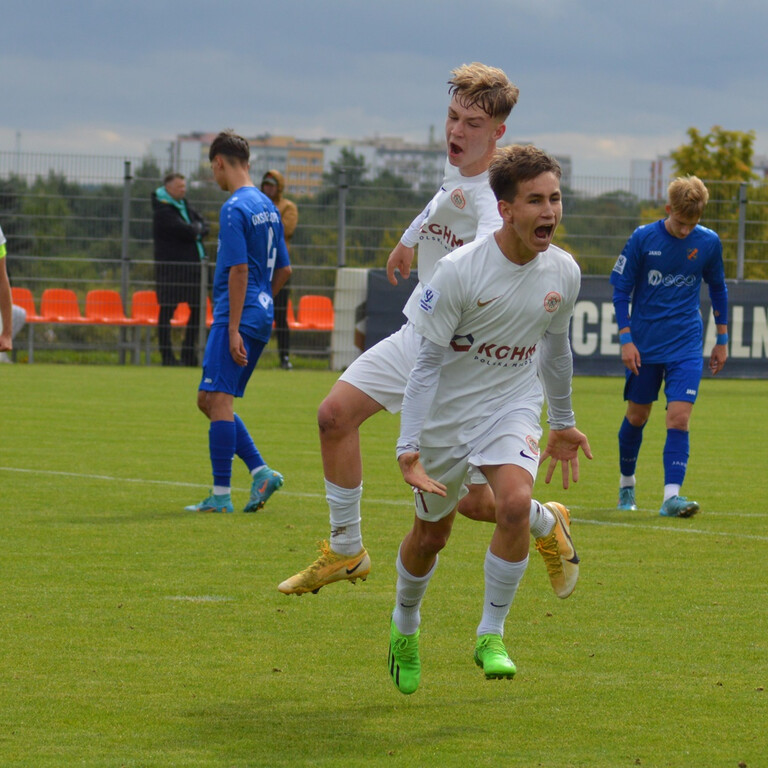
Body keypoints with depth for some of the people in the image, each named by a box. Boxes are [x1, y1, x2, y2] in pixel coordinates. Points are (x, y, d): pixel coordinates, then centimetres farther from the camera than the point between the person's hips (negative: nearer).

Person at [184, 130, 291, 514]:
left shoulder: (235, 209, -12)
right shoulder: (267, 206, 15)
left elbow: (239, 270, -18)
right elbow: (284, 269, 20)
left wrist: (233, 329, -19)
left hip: (237, 316, -9)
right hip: (262, 317, 9)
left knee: (218, 399, -7)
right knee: (209, 400, 14)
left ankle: (221, 494, -8)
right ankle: (260, 471, 6)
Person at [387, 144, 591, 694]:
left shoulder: (563, 272, -7)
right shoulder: (460, 271, -22)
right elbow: (428, 361, -17)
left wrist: (562, 423, 23)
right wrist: (409, 450, -24)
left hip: (512, 407, 2)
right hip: (447, 414, -2)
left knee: (516, 501, -26)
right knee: (431, 532, 13)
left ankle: (491, 636, -10)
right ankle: (406, 626, 45)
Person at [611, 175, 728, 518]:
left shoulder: (709, 242, -2)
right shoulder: (643, 238, -8)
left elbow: (717, 289, 13)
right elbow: (621, 288, -1)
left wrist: (722, 340, 14)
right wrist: (626, 339, -7)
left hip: (686, 346, 0)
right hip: (644, 345, 0)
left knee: (679, 417, -13)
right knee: (637, 416, 11)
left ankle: (671, 496, -19)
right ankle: (626, 483, 33)